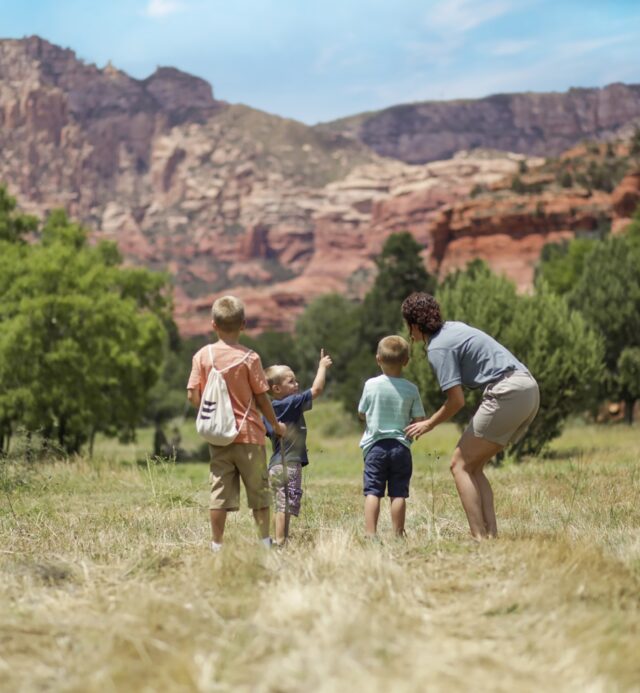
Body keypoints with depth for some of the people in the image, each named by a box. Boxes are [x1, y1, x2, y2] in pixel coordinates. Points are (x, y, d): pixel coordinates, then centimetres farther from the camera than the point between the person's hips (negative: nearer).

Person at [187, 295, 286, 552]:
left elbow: (193, 395, -5)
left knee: (219, 491, 6)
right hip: (249, 434, -2)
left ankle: (217, 545, 7)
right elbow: (261, 397, -4)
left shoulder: (202, 356, -3)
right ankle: (265, 541, 10)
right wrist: (275, 425, 11)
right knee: (259, 491, 9)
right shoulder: (249, 358, -8)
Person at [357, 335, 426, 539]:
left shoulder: (371, 385, -4)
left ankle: (370, 534, -7)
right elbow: (419, 421, -1)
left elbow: (362, 413, 7)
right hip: (401, 446, 1)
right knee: (398, 493, 3)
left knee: (372, 492, 0)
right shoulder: (411, 389, -3)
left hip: (375, 445, -1)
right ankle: (398, 534, 5)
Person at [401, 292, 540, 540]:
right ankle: (491, 533, 4)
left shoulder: (438, 348, -8)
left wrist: (429, 424, 5)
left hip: (507, 393, -9)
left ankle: (479, 537, -11)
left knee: (460, 465, -2)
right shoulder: (453, 326, 18)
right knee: (474, 466, 14)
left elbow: (457, 400, -12)